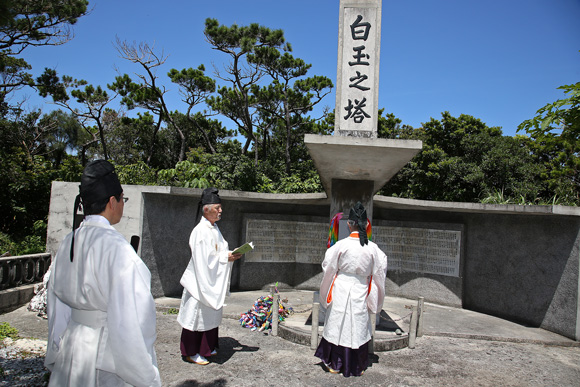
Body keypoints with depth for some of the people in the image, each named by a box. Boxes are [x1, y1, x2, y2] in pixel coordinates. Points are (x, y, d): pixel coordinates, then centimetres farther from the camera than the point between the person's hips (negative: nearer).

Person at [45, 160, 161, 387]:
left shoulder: (68, 243, 1)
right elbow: (129, 319, -23)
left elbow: (57, 307, 11)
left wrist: (56, 356, 22)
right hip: (104, 354, -7)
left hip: (71, 344, 7)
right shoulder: (116, 247, -23)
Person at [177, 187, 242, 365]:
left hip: (213, 280, 9)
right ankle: (191, 352, 18)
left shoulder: (214, 228, 9)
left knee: (210, 315, 17)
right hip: (201, 281, -9)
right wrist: (225, 257, -20)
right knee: (198, 315, 3)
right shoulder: (201, 231, -20)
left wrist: (230, 255, -1)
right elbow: (203, 259, -23)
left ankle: (206, 348, 31)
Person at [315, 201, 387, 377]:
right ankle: (357, 367, 25)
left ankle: (335, 364, 24)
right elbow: (380, 270, 3)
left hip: (341, 290, -1)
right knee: (359, 328, 13)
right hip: (361, 292, 1)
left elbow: (328, 267, -4)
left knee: (338, 325, 12)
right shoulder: (372, 248, -8)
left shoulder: (341, 245, -13)